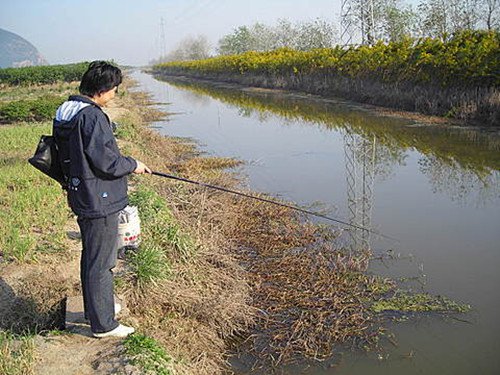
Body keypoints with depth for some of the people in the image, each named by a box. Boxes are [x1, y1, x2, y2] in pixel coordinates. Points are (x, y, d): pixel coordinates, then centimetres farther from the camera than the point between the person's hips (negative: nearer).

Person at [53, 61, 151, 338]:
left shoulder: (66, 112, 7)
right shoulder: (92, 117, -23)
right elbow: (106, 162, -24)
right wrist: (133, 165, -6)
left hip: (81, 197, 10)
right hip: (98, 201, -10)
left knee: (91, 256, 23)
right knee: (100, 262, 1)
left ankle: (96, 307, 39)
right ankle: (103, 324, 14)